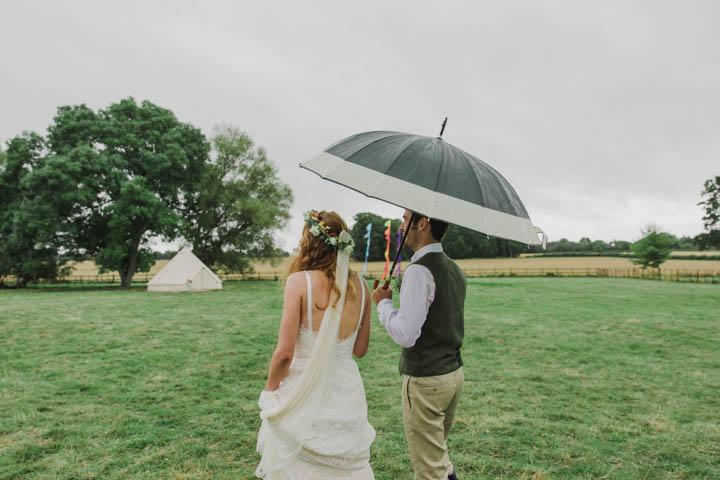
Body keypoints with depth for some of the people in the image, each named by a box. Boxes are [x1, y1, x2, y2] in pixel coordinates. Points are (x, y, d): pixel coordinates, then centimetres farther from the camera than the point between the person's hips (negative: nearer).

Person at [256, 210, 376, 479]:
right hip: (347, 395, 5)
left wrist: (269, 390, 0)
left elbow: (285, 352, -16)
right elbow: (360, 350, 7)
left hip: (304, 394, -4)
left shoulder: (299, 281, -15)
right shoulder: (360, 286, -1)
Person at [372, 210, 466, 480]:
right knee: (439, 452, 26)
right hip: (454, 372, 9)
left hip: (425, 381, -9)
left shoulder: (420, 271, -21)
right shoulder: (455, 270, 8)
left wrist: (383, 302, -10)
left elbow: (405, 335, -25)